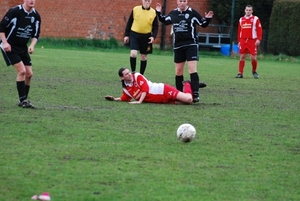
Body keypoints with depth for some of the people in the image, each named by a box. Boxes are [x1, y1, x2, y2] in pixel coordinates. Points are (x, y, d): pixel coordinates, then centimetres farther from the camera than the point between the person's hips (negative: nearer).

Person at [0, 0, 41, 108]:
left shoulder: (36, 16, 0)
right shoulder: (14, 11, -18)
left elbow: (35, 34, 10)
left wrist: (32, 45, -8)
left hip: (23, 48, 7)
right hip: (9, 46, -7)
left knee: (29, 74, 2)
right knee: (22, 71, -18)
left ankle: (24, 100, 16)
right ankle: (23, 100, -9)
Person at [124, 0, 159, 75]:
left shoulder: (153, 13, -3)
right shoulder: (135, 9, -3)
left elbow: (155, 27, 3)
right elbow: (129, 23, 5)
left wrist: (153, 36, -13)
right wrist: (126, 35, 3)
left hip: (146, 37, 1)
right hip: (134, 35, -1)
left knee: (143, 57, 9)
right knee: (133, 54, -17)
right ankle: (133, 72, -1)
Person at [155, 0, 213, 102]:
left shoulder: (192, 13, -5)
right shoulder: (173, 13, 7)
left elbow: (203, 24, 1)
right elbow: (165, 21, 25)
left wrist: (207, 19, -18)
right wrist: (159, 13, 14)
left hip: (191, 45, -5)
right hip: (178, 46, 5)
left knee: (192, 69, -15)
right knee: (178, 71, 11)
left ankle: (195, 94, -18)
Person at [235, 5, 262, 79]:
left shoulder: (255, 19, 1)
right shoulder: (241, 19, 13)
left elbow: (259, 30, -4)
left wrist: (258, 39, -14)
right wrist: (239, 41, 13)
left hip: (252, 41, -3)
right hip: (243, 41, 3)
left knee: (253, 57, -5)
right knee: (242, 57, 0)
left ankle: (254, 71, 18)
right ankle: (240, 73, 3)